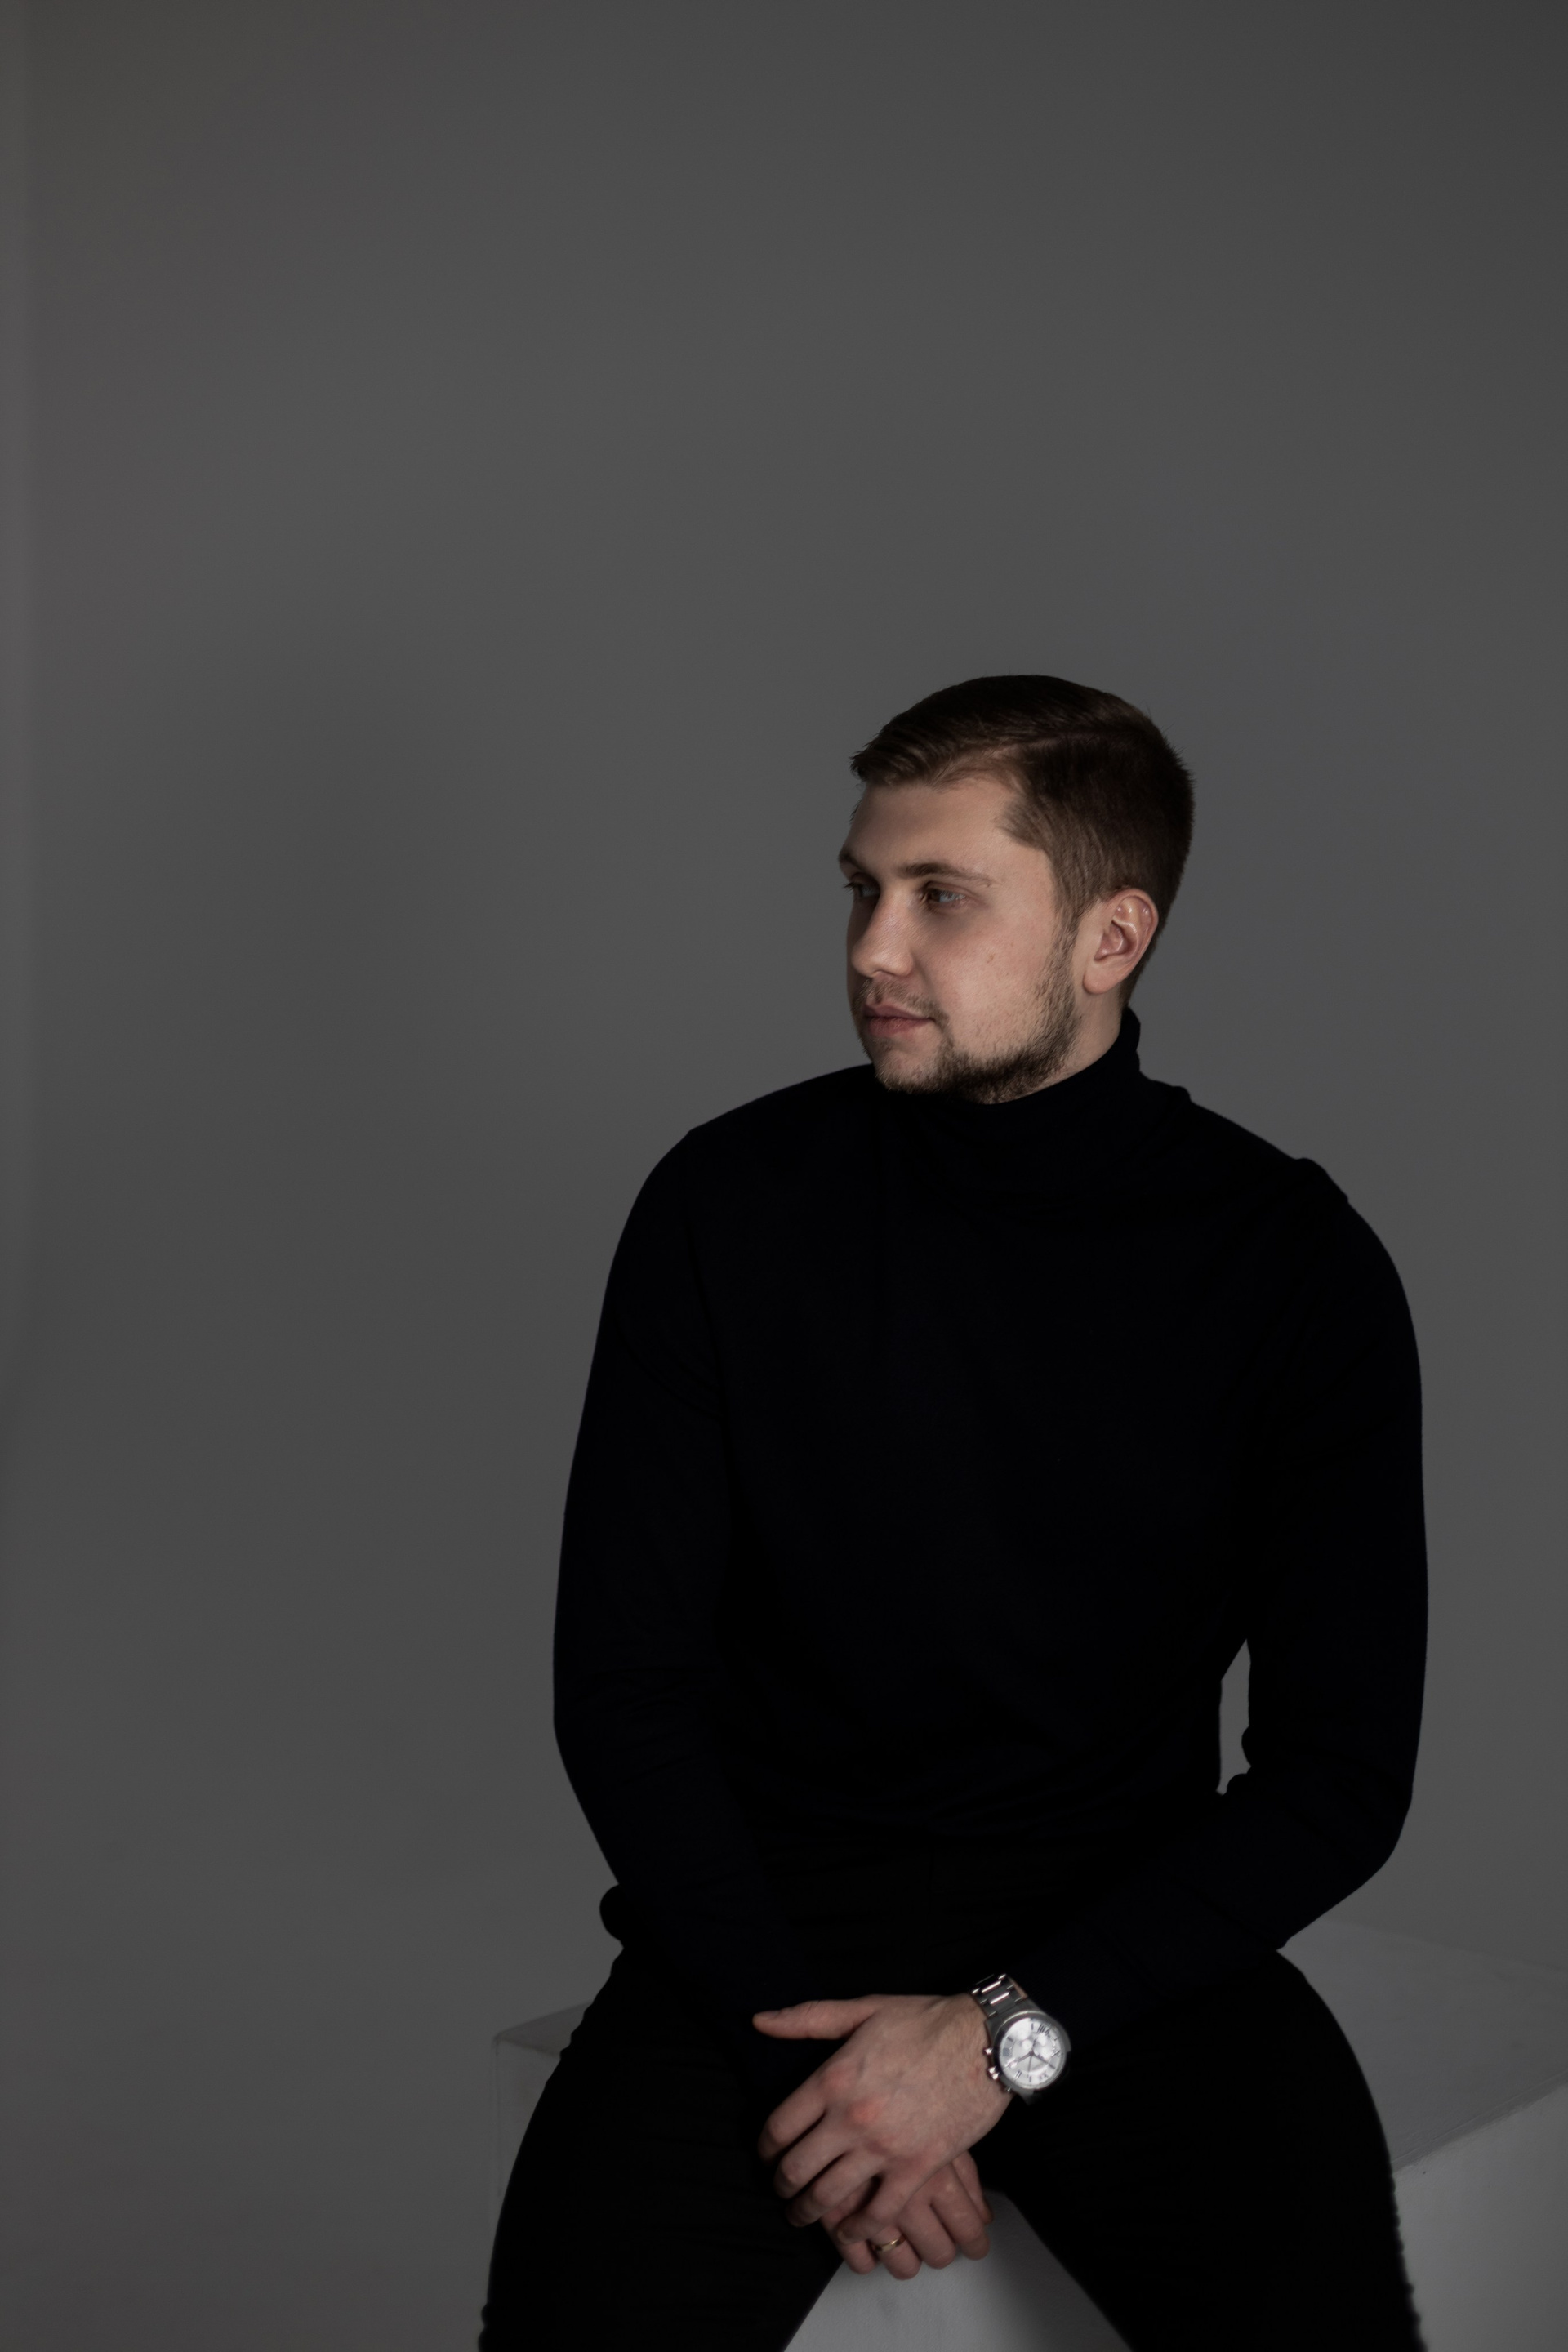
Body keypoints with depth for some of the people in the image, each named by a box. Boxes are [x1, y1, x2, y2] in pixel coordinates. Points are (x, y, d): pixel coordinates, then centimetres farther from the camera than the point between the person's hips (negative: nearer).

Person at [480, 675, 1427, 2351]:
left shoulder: (1295, 1266, -4)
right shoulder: (731, 1204, -3)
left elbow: (1340, 1768, -4)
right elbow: (621, 1677, -1)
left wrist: (1004, 2035, -14)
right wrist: (793, 2022, -13)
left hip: (1124, 1926, 0)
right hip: (768, 1906, 0)